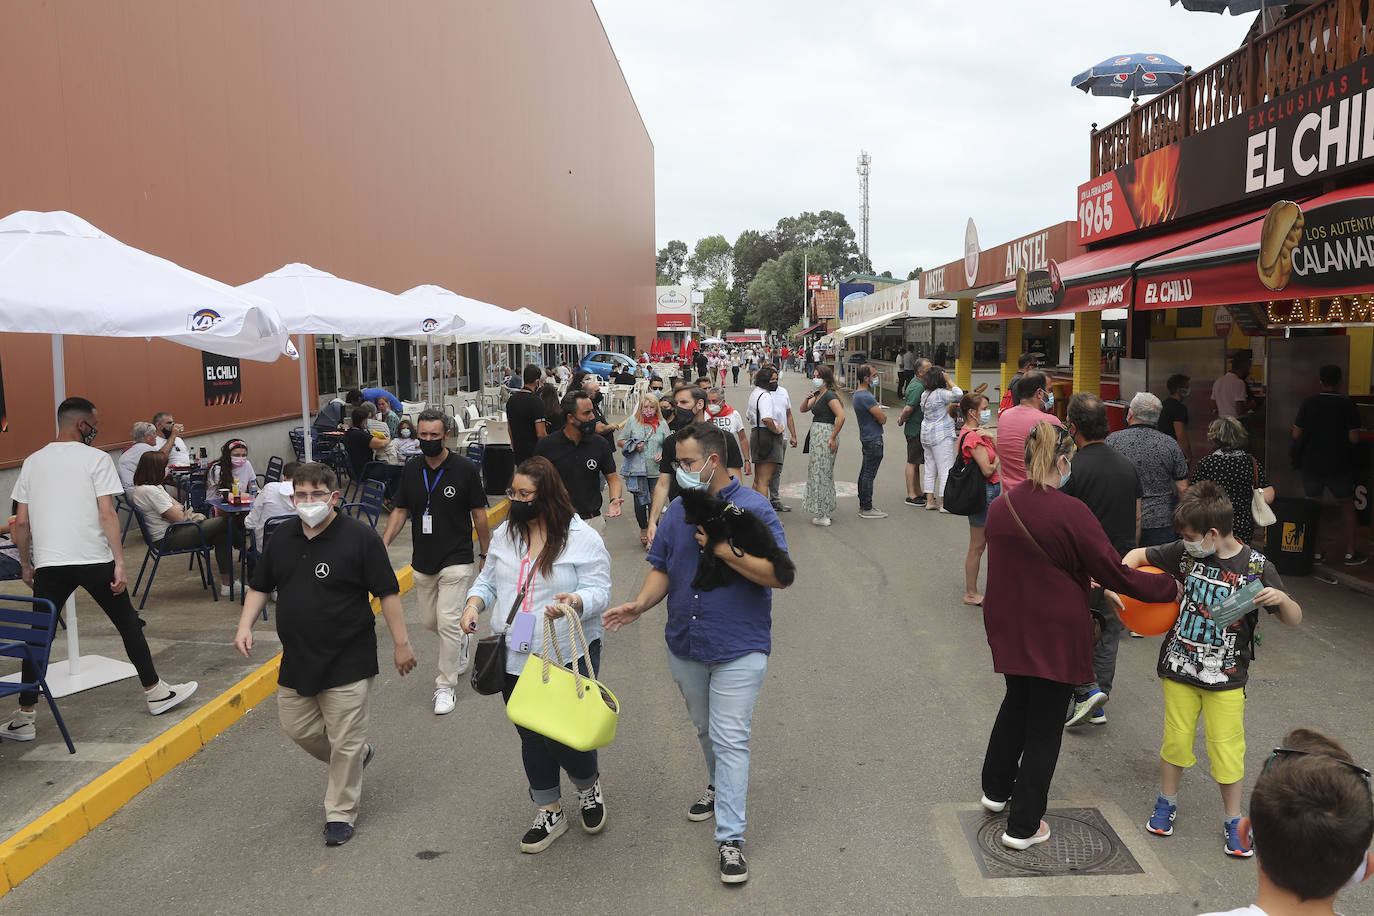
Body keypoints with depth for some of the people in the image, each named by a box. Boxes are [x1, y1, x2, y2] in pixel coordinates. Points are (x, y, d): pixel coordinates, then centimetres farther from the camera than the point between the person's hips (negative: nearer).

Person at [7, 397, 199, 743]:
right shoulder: (95, 459, -3)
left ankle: (23, 719, 11)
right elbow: (107, 514, -11)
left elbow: (21, 522, 10)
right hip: (93, 560, -3)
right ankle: (155, 693, 19)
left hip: (48, 563, 4)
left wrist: (25, 564, 20)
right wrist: (119, 563, -10)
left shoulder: (32, 462, 11)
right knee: (128, 624, 10)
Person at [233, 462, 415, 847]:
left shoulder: (359, 537, -14)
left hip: (347, 660, -6)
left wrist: (401, 643, -10)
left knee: (345, 742, 2)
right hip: (297, 658, 6)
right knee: (297, 728, 17)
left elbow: (387, 592, -11)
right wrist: (245, 625, 0)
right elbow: (260, 586, 15)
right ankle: (358, 756, 43)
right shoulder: (283, 537, 4)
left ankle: (341, 813, 22)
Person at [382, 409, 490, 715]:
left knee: (448, 622, -9)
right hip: (423, 561, 5)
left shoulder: (465, 469, -10)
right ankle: (461, 642, 46)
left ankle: (445, 687, 5)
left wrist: (485, 554, 0)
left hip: (457, 560, -5)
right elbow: (400, 511, 8)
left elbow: (479, 514, -3)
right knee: (429, 621, 15)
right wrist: (383, 544, -5)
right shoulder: (412, 469, 3)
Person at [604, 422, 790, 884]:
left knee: (730, 739, -5)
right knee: (705, 729, 22)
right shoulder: (678, 511, 5)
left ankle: (730, 838, 3)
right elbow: (661, 568, 7)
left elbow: (780, 574, -17)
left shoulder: (754, 508, -12)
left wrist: (726, 550, -25)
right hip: (685, 645, 6)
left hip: (738, 647, -5)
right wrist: (638, 605, -11)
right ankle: (719, 787, 48)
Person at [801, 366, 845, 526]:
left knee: (821, 473, -6)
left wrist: (833, 438, -22)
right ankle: (823, 511, 25)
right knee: (816, 471, 16)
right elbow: (803, 409, 18)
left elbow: (841, 416, -24)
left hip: (825, 436, -10)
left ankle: (823, 516, -1)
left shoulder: (829, 395, -15)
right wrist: (807, 399, -3)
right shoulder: (817, 394, 14)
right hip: (816, 435, 10)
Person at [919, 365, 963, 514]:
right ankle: (944, 503, -3)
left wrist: (948, 406, 22)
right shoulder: (940, 393, -17)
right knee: (945, 469, -4)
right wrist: (948, 380, -13)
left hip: (926, 434, 9)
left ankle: (930, 500, 15)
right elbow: (958, 394, -26)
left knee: (930, 468, 12)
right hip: (941, 436, -9)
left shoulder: (925, 394, 9)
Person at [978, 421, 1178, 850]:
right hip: (1055, 635, -5)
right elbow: (1114, 573, -14)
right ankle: (1024, 826, 17)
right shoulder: (1070, 512, -21)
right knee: (1045, 725, 8)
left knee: (1017, 702, 27)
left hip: (1008, 628, 6)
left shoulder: (999, 506, -3)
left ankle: (996, 789, 42)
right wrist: (1171, 587, -1)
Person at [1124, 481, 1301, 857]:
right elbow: (1139, 554, 7)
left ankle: (1233, 821, 22)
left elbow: (1295, 619, -7)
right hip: (1179, 668, 2)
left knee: (1227, 748, 3)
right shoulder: (1186, 553, -6)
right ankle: (1167, 804, 31)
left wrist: (1281, 598, -29)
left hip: (1226, 676, -2)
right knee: (1176, 739, 10)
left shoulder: (1256, 568, -13)